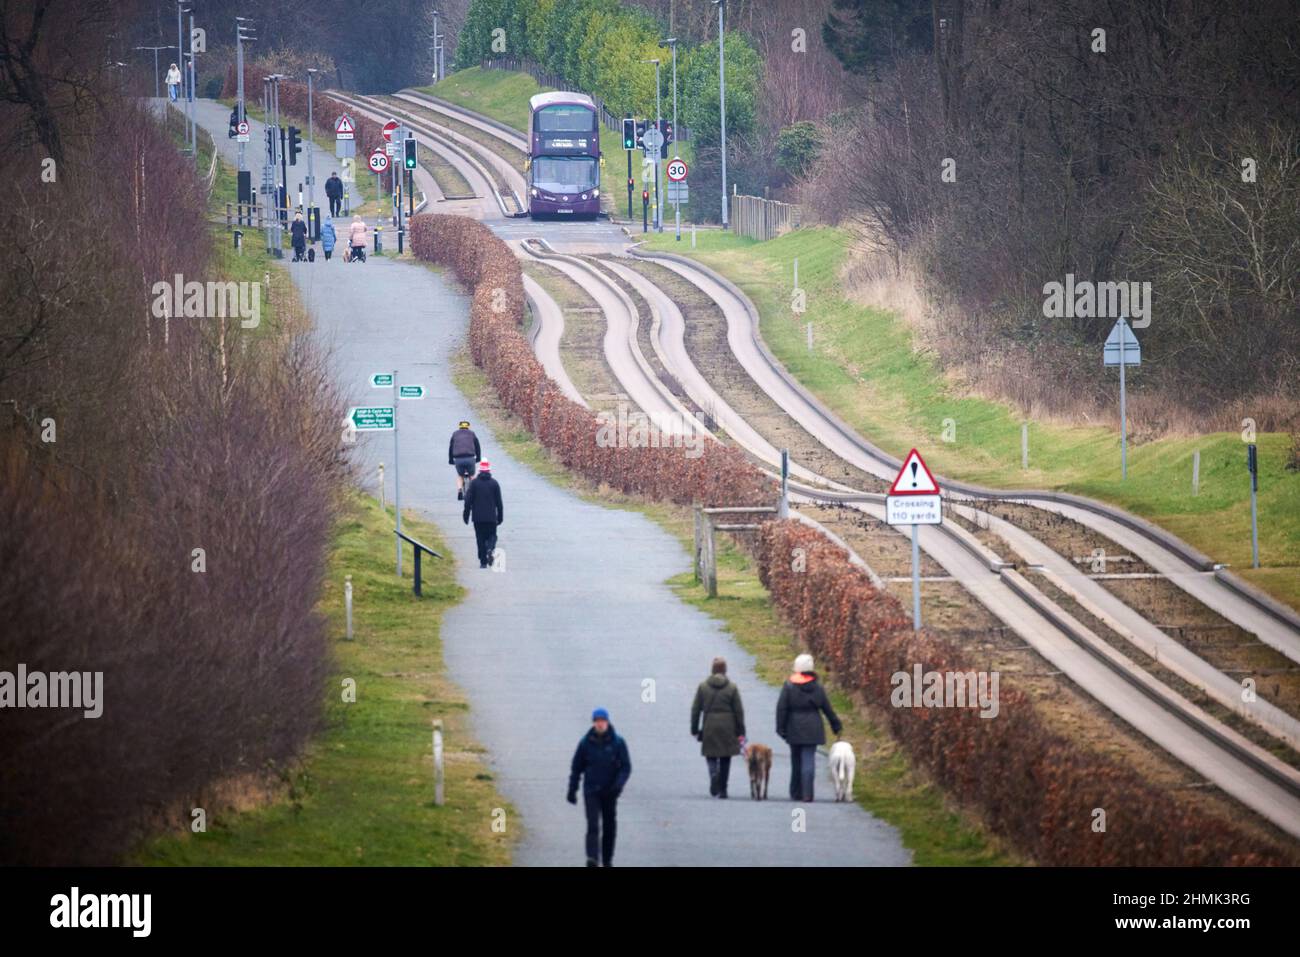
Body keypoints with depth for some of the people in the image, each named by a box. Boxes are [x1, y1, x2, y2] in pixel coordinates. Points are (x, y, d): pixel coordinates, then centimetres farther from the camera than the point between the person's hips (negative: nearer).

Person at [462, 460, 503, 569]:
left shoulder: (474, 483, -3)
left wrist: (466, 515, 3)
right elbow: (499, 502, 2)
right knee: (492, 536, 12)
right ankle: (490, 549, -20)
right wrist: (500, 517, 9)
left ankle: (483, 561, 4)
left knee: (480, 539, 6)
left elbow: (468, 501, -4)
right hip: (491, 517, 0)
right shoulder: (494, 483, 0)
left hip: (478, 518, 0)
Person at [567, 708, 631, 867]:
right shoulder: (586, 743, -1)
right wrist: (572, 790, 3)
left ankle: (607, 860, 22)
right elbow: (576, 767, 5)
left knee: (609, 827, 9)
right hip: (591, 792, -1)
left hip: (610, 792, 1)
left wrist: (619, 784, -19)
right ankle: (592, 858, -23)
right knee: (593, 824, -14)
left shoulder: (618, 742, -3)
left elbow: (626, 766, -3)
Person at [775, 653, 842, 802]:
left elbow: (781, 708, -7)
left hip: (794, 729, 0)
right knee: (808, 761, -2)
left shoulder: (789, 686, -4)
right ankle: (807, 794, -13)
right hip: (812, 729, 0)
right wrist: (836, 726, 18)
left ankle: (795, 793, 18)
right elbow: (827, 709, 7)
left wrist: (781, 728, -3)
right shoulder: (817, 687, 2)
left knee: (796, 762, 12)